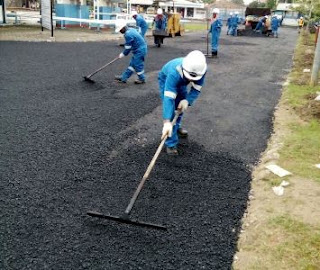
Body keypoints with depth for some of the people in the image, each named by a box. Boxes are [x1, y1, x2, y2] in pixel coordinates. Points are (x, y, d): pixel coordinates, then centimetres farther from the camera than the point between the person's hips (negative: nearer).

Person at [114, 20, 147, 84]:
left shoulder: (128, 34, -21)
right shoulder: (131, 30, 9)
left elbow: (128, 47, -14)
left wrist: (123, 54, 0)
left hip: (139, 50, -10)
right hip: (140, 49, 10)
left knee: (137, 65, 2)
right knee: (132, 64, 13)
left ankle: (142, 79, 18)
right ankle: (123, 78, 20)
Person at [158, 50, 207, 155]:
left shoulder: (200, 69, -35)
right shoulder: (174, 73, -48)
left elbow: (196, 88, -21)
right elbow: (168, 98, -52)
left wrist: (187, 100, -40)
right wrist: (167, 122, -59)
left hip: (181, 81, 5)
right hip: (166, 79, -5)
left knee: (181, 105, 21)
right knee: (170, 109, -17)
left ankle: (176, 127, 50)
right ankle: (171, 143, -8)